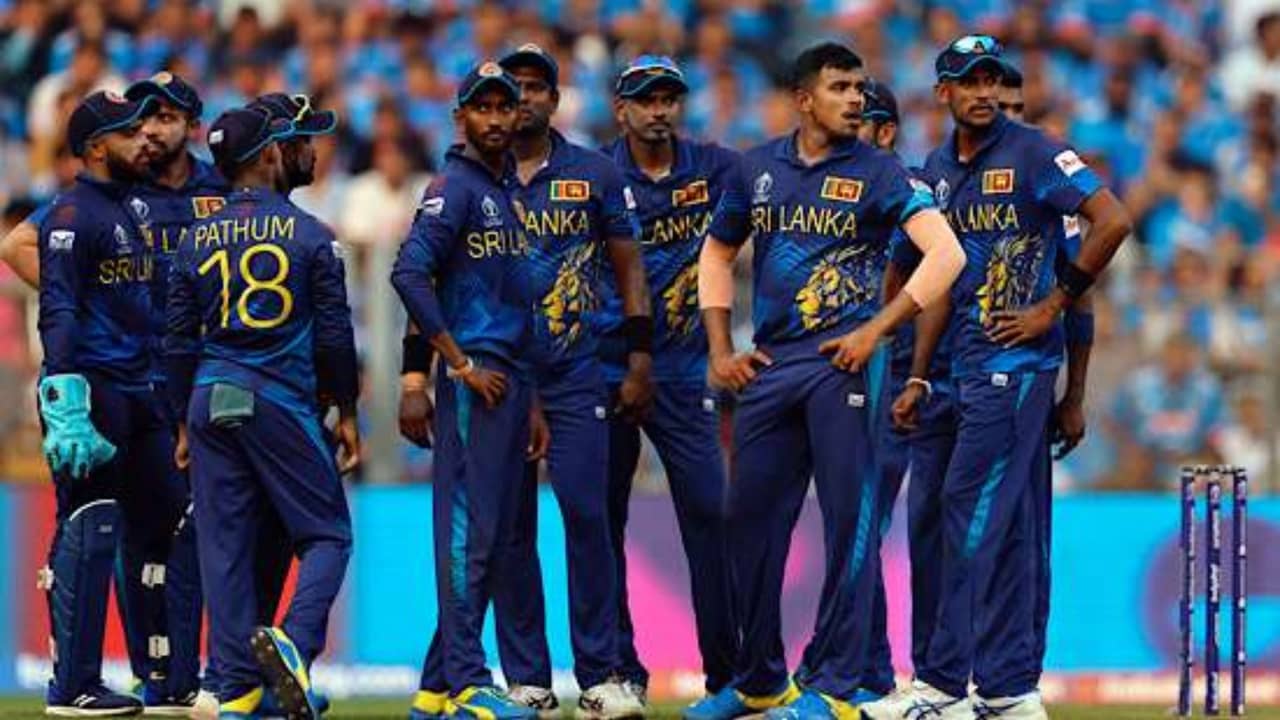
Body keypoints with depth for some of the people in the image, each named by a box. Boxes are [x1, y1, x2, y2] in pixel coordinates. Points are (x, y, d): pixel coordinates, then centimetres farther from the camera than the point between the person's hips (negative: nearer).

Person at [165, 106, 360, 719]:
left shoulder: (197, 242, 7)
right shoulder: (307, 234, -2)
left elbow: (179, 341, 9)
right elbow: (334, 333, -2)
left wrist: (185, 425, 16)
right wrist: (347, 413, 7)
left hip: (211, 399, 3)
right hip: (283, 403, -3)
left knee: (224, 547, 5)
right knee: (327, 534, 5)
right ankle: (295, 640, -21)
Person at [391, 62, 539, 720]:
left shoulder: (508, 192, 19)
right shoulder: (455, 185, -7)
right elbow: (409, 273, -18)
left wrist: (531, 404, 19)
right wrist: (461, 363, -17)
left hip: (508, 380, 9)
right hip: (472, 382, -9)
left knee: (488, 538, 9)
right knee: (468, 530, -11)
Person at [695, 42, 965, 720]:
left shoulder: (878, 173, -3)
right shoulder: (758, 168, 11)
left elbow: (945, 253, -12)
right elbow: (716, 254, 23)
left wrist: (877, 330, -16)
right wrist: (720, 349, 13)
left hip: (842, 361, -5)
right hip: (768, 367, 5)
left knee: (849, 520, -6)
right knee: (750, 517, 9)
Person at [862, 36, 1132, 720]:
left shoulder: (1032, 152, -8)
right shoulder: (938, 169, 14)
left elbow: (1111, 221, -15)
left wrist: (1054, 305, -13)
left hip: (1016, 357, -8)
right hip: (970, 359, 8)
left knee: (974, 508, -10)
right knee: (1013, 524, 9)